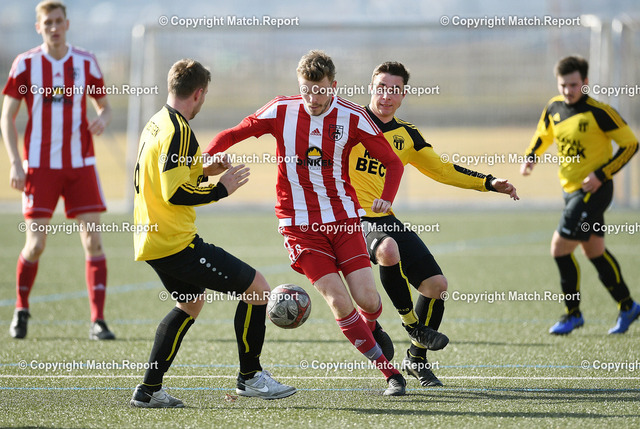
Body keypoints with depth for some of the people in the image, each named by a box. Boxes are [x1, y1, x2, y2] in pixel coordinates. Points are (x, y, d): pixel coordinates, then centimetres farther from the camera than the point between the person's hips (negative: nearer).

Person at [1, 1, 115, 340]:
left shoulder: (86, 63, 5)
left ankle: (97, 321, -6)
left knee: (93, 239, -8)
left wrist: (103, 118, -10)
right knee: (35, 244, -4)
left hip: (80, 164, 2)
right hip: (39, 165, -2)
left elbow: (104, 105, 15)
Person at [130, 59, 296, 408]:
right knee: (258, 289, -5)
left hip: (152, 241, 10)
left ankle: (149, 390, 26)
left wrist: (203, 169, 21)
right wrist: (221, 189, -14)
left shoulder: (155, 124, 13)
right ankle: (249, 377, 7)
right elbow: (175, 194, -24)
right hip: (177, 243, -10)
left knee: (190, 303, 30)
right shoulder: (179, 131, -17)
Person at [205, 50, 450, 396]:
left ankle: (370, 327, 30)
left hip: (343, 218, 1)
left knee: (367, 298, -10)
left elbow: (392, 162, 0)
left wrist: (386, 198, -18)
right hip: (299, 224, -1)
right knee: (339, 302, -13)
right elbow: (231, 135, 2)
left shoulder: (352, 117, -6)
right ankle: (390, 373, -2)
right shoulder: (281, 111, -6)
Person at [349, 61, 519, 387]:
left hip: (385, 219, 6)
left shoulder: (406, 135, 14)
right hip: (353, 217, -6)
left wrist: (490, 183, 14)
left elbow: (441, 170, 21)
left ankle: (416, 359, 20)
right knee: (388, 250, -39)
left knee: (436, 285, 0)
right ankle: (410, 322, -14)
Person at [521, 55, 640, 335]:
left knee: (559, 248, -11)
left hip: (594, 189, -7)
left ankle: (573, 314, 3)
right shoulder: (554, 108, 3)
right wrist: (531, 157, 3)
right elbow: (543, 134, 23)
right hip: (571, 189, 7)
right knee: (595, 252, 15)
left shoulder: (599, 112, -17)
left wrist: (601, 174, -19)